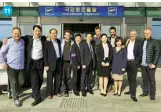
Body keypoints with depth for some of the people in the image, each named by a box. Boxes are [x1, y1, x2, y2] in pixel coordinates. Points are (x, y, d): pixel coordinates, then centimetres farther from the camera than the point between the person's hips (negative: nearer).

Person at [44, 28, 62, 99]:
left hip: (58, 62, 5)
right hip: (51, 63, -5)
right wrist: (46, 65, -12)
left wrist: (61, 60, 6)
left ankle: (57, 91, 26)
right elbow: (45, 54, -7)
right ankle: (49, 93, 17)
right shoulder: (47, 43, -5)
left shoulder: (59, 41, 10)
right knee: (50, 79, 3)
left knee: (58, 78, 11)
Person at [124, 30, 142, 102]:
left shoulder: (138, 42, -4)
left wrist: (136, 61, -13)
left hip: (134, 62, -4)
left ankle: (133, 95, -5)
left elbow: (140, 53, -7)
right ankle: (131, 90, 29)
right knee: (129, 77, 14)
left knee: (133, 78, -6)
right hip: (127, 62, 5)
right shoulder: (127, 42, 8)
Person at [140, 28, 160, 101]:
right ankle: (145, 92, 26)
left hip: (150, 65, -4)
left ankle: (152, 95, 12)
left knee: (151, 80, 3)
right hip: (143, 64, 4)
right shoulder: (142, 42, 11)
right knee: (144, 79, 13)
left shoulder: (154, 42, -3)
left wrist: (154, 63, -14)